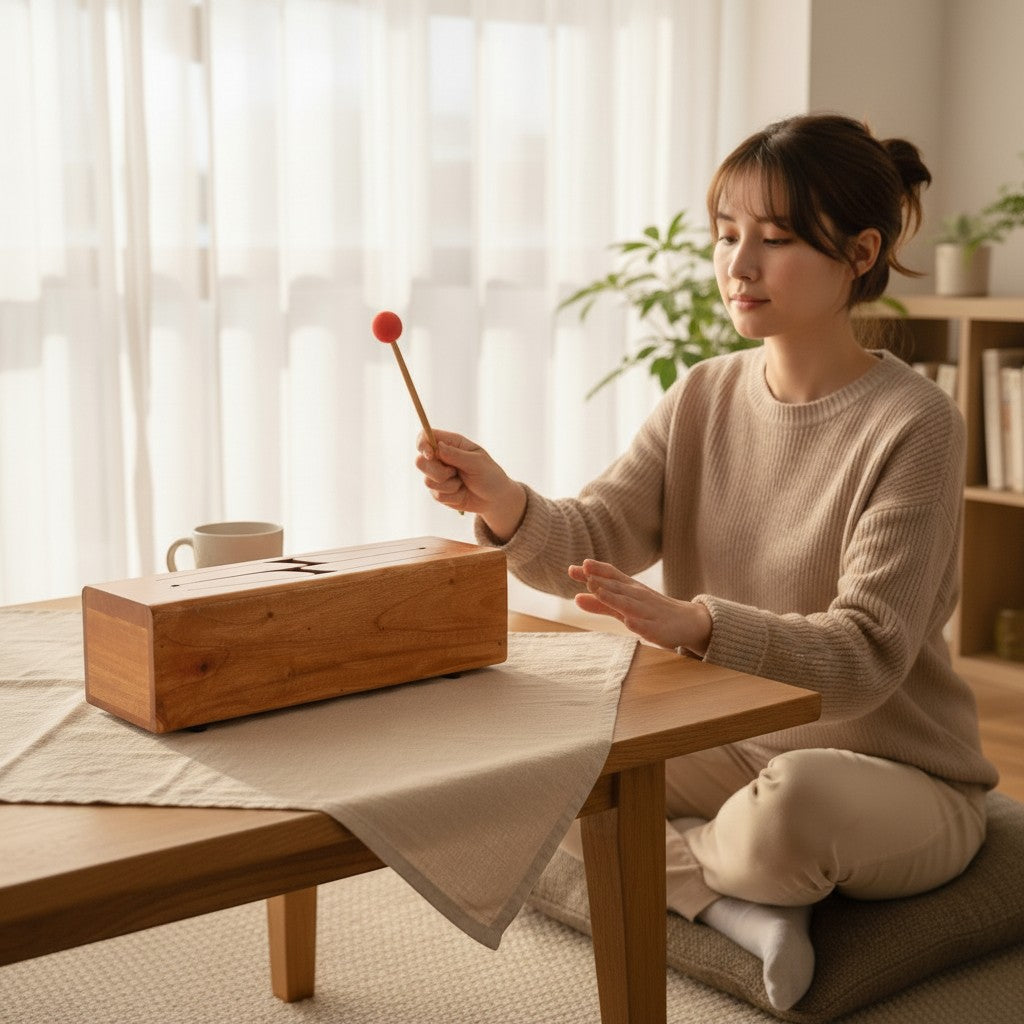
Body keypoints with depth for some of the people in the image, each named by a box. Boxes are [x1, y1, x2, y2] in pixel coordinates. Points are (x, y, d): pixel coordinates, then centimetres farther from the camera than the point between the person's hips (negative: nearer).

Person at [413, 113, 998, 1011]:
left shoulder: (912, 423, -18)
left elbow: (865, 654, -25)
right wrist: (503, 503, -31)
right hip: (733, 748, 6)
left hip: (898, 776, -5)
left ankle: (686, 863, -5)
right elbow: (589, 545, -9)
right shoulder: (704, 397, 1)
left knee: (793, 800, -39)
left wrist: (696, 625, -42)